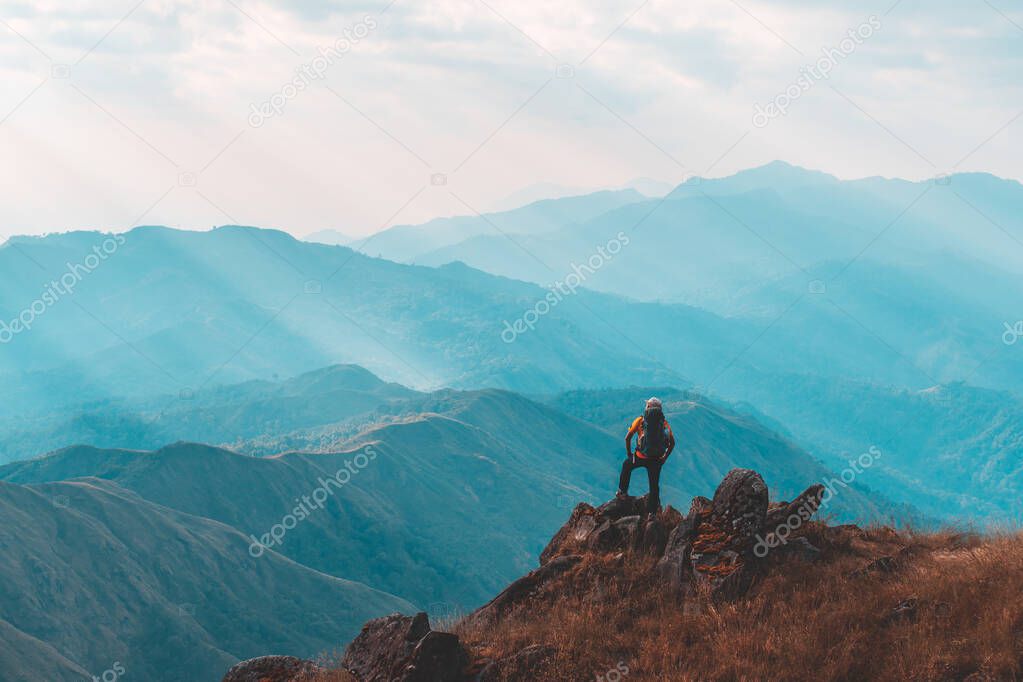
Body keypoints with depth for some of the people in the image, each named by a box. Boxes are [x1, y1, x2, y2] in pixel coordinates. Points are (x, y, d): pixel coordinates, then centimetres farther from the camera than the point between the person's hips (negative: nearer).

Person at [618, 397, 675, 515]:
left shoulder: (640, 421, -5)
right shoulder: (665, 423, 1)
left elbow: (627, 438, -6)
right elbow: (672, 443, 3)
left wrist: (629, 454, 8)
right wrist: (665, 457, 15)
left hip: (640, 457, -1)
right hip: (657, 460, 1)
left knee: (626, 466, 31)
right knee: (654, 486, 14)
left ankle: (623, 491, 36)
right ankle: (652, 512, 17)